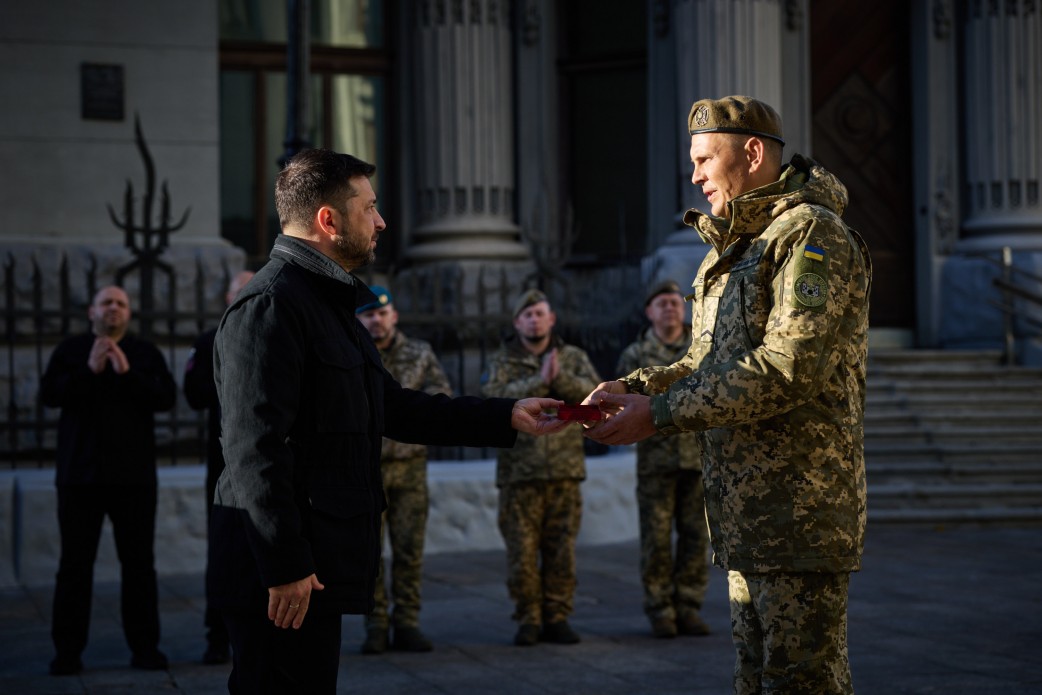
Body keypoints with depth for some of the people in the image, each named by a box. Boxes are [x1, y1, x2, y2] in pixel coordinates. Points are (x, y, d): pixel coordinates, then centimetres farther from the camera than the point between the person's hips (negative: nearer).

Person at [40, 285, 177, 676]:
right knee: (75, 564, 0)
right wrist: (89, 371, -18)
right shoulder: (69, 351, 8)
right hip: (80, 473, 0)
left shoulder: (147, 354, 8)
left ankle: (144, 647, 7)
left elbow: (166, 398, -6)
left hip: (134, 475, 0)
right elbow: (49, 394, -6)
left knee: (139, 563, 2)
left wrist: (127, 373, -17)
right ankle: (67, 650, 4)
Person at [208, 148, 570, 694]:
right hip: (286, 573, -10)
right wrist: (286, 566, -23)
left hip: (315, 564, 10)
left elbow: (392, 408, 22)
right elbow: (255, 447, -21)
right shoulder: (269, 306, -14)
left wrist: (505, 418, 18)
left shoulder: (328, 302, 20)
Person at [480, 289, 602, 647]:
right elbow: (494, 399, -14)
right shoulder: (502, 362, 5)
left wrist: (559, 378, -22)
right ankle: (528, 620, 10)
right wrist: (539, 382, -22)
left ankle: (557, 618, 12)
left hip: (565, 471, 1)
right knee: (521, 550, -1)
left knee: (561, 549, 4)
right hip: (519, 471, -1)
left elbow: (593, 393, -7)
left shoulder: (573, 357, 9)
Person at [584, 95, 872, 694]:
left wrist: (660, 412, -20)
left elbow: (789, 368, -23)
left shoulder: (813, 234, -13)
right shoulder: (731, 250, 19)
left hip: (800, 507, -10)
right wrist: (630, 390, 2)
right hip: (746, 510, 10)